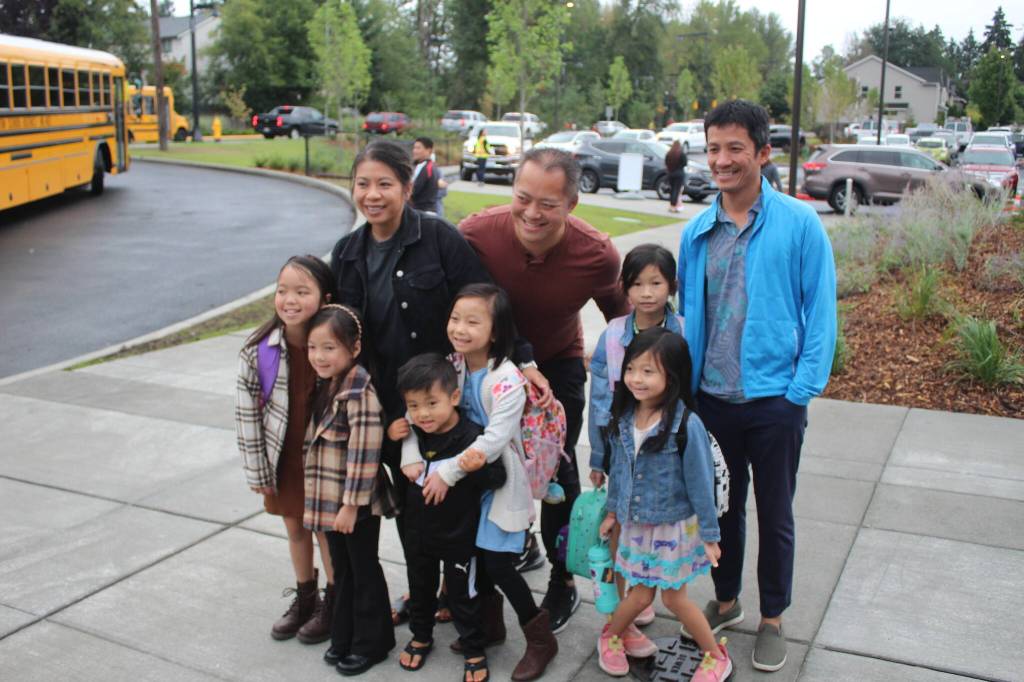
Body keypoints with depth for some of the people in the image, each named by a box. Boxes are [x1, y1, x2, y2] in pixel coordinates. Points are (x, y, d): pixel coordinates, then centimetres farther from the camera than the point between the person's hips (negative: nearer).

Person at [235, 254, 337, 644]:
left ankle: (333, 603, 33)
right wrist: (256, 469, -4)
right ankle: (304, 599, 40)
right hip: (283, 458, 3)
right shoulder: (258, 350, -15)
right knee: (295, 527, 19)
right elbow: (247, 411, -7)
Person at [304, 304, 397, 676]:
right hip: (330, 500, 8)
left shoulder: (359, 391, -22)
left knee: (364, 570, 8)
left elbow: (364, 452, -24)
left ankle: (371, 642, 24)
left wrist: (351, 503, -21)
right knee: (342, 569, 20)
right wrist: (332, 502, 17)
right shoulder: (326, 387, 6)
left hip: (357, 502, -8)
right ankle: (345, 635, 35)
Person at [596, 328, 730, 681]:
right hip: (637, 524, 4)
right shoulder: (623, 418, -7)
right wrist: (612, 512, 17)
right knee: (641, 593, 12)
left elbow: (701, 483, -15)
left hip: (674, 526, -4)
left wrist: (710, 536, -8)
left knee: (674, 597, 9)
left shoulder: (687, 425, -23)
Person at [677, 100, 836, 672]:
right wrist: (684, 379, 4)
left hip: (775, 400, -3)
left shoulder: (799, 223, -9)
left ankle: (772, 619, 31)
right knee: (722, 506, 19)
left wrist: (802, 389, -12)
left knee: (775, 515, 12)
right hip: (711, 398, 3)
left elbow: (821, 311, -7)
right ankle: (726, 600, 39)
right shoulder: (698, 232, 2)